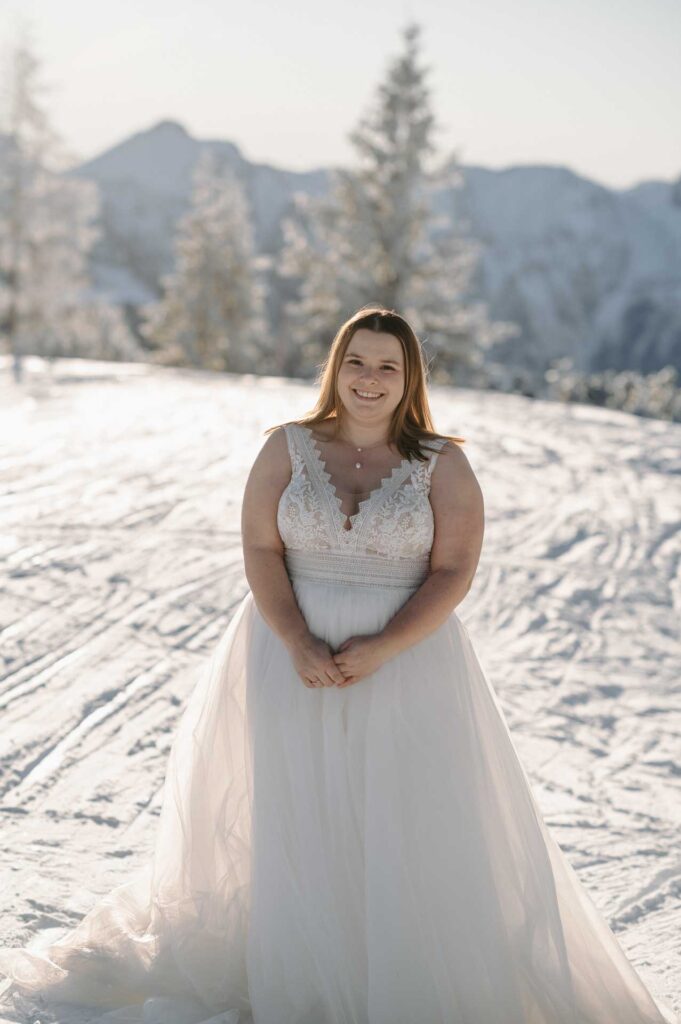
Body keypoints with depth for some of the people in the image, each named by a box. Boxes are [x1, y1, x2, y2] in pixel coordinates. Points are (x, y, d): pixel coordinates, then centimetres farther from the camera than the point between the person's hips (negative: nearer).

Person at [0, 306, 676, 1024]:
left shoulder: (443, 466, -1)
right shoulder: (288, 448, 2)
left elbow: (453, 572, -7)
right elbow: (260, 549, -3)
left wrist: (380, 650, -18)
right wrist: (299, 645, -17)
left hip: (406, 660, -1)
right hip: (293, 653, 1)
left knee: (409, 827, -1)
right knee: (294, 824, 6)